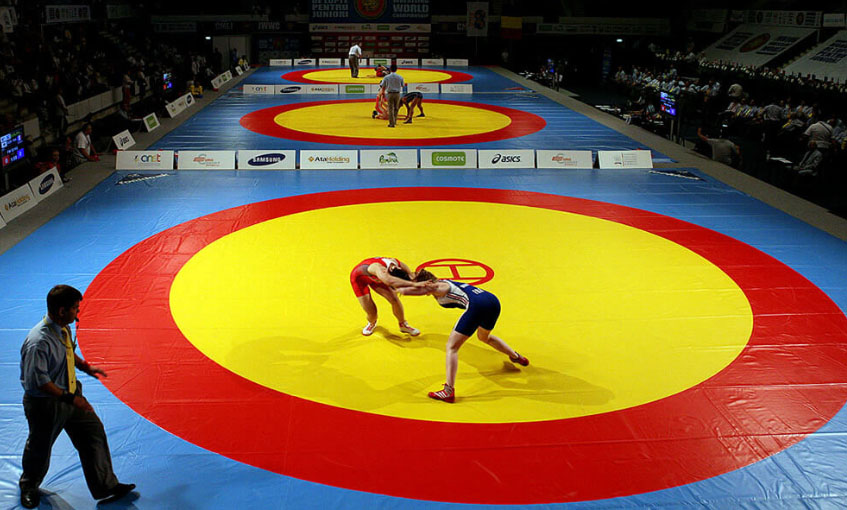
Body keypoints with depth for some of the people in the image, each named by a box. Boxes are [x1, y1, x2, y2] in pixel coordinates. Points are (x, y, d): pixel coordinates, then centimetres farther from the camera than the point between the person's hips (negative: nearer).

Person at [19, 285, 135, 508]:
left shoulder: (63, 329, -4)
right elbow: (38, 381, -30)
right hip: (45, 404, -8)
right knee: (40, 448, 15)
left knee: (94, 433, 9)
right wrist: (70, 398, -29)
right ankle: (29, 486, 47)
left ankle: (105, 487, 22)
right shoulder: (39, 342, -32)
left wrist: (85, 367, 7)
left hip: (70, 395, 8)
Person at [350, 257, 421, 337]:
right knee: (371, 312, -9)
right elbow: (389, 281, -73)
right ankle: (372, 323, 30)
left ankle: (403, 325, 20)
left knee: (394, 300, -7)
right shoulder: (380, 269, -50)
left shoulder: (396, 264, -29)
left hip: (375, 277, 5)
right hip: (359, 278, -5)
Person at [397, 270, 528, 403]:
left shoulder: (435, 288, 6)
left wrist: (400, 289, 21)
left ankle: (449, 392, -12)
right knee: (484, 337, 38)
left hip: (477, 305, -9)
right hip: (494, 301, 9)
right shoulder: (444, 283, 29)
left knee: (452, 346, -3)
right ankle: (516, 357, 51)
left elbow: (405, 291, 1)